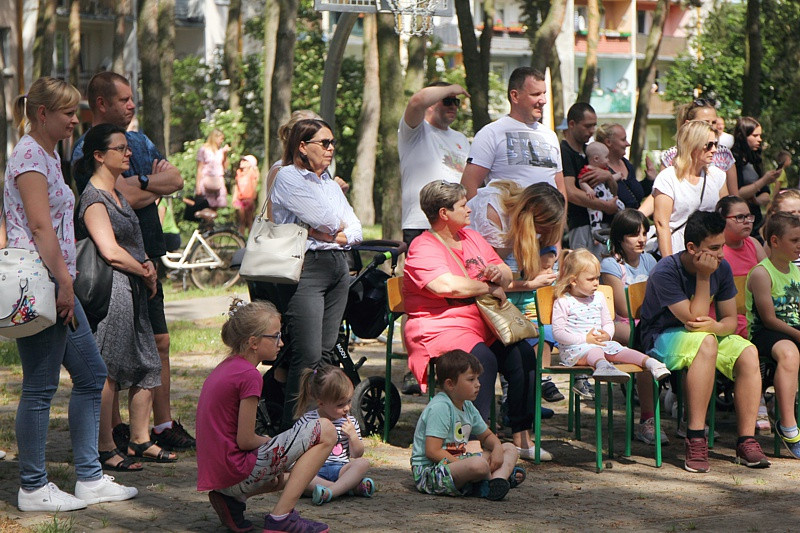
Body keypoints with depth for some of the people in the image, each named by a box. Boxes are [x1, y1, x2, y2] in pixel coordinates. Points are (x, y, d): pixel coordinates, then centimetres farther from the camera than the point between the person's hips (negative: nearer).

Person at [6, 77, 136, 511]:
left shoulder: (48, 153, 17)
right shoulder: (30, 155, -13)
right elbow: (40, 227, -19)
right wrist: (64, 283, -20)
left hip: (57, 282, 10)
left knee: (91, 375, 11)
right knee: (40, 386, -3)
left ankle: (90, 479, 16)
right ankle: (33, 488, 6)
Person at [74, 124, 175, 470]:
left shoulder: (116, 193, 18)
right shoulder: (94, 198, -12)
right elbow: (110, 251, -20)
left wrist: (148, 266, 5)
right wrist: (145, 272, -6)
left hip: (133, 290, 10)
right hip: (111, 289, -10)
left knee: (147, 366, 10)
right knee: (107, 371, -5)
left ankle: (140, 441, 19)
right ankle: (104, 449, 0)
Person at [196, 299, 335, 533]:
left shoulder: (225, 367, 12)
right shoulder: (249, 375, -17)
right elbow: (245, 441, -16)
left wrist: (269, 441, 11)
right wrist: (271, 442, 3)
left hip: (214, 473, 10)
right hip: (237, 470, -10)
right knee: (325, 431, -8)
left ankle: (231, 500, 11)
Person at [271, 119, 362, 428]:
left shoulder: (330, 183, 22)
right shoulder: (288, 178, -3)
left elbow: (355, 229, 14)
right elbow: (327, 219, -13)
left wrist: (334, 235, -5)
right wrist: (337, 227, 8)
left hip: (338, 266, 8)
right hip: (305, 267, -8)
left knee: (326, 352, 4)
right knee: (308, 355, -13)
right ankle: (292, 427, -10)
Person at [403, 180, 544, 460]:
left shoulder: (472, 238, 19)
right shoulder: (423, 248, -7)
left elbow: (507, 274, 23)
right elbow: (447, 285, -24)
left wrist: (499, 273, -3)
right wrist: (489, 288, -11)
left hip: (485, 326, 7)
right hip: (442, 329, -7)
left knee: (523, 354, -17)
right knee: (483, 359, -34)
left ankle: (521, 436, -11)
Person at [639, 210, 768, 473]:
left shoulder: (722, 268, -3)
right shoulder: (666, 272, -21)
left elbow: (730, 319, 0)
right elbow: (693, 320, -25)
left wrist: (716, 326, -24)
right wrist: (703, 277, -26)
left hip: (709, 336, 6)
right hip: (663, 339, -6)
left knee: (749, 353, -23)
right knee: (706, 343, -38)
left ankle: (746, 440, -22)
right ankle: (695, 439, -38)